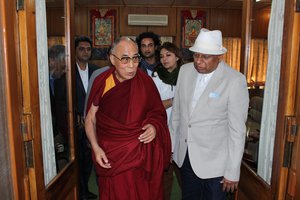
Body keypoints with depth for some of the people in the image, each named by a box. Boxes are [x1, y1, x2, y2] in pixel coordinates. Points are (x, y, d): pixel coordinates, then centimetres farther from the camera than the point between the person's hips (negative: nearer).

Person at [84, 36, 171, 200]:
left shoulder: (145, 81, -8)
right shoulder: (102, 82, -9)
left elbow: (158, 112, 5)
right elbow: (90, 119, 0)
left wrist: (154, 127, -16)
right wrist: (96, 148, -10)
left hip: (141, 154, 0)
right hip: (110, 157, 0)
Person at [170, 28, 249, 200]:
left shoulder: (235, 80, -18)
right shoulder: (185, 70, -2)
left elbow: (237, 129, -15)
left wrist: (233, 172, -12)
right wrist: (171, 145, 10)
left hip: (214, 161, -4)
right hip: (184, 155, 5)